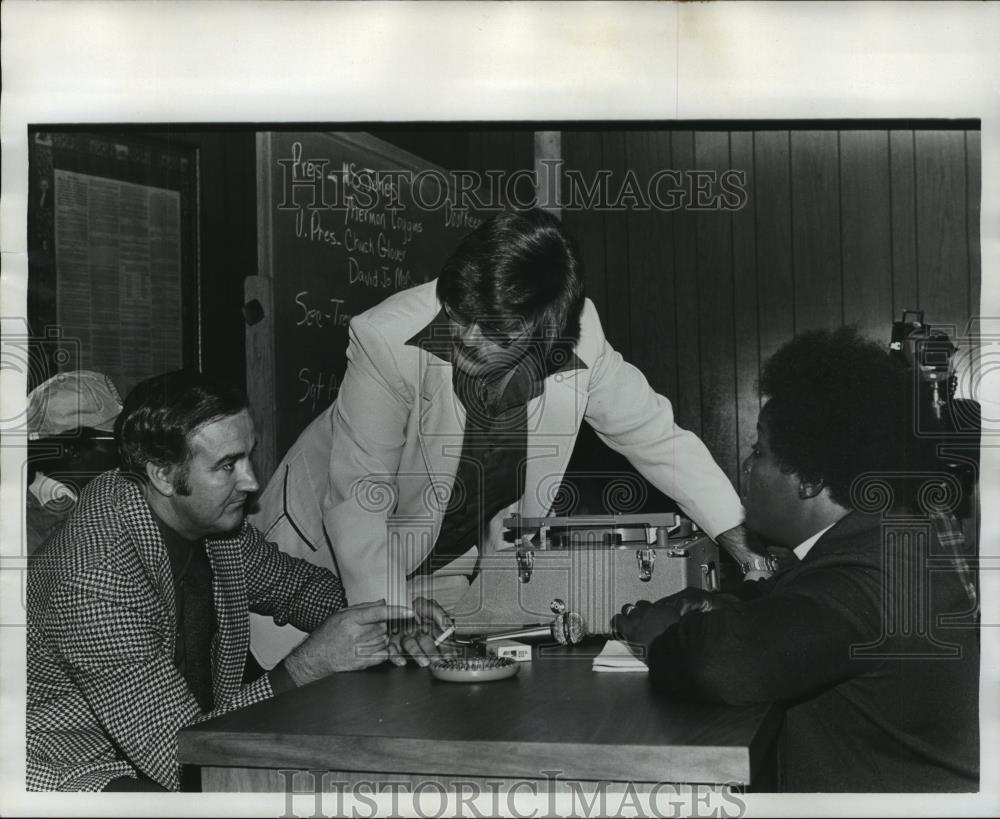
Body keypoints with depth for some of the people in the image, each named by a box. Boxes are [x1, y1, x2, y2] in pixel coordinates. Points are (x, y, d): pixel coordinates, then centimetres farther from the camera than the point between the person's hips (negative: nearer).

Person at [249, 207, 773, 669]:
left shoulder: (578, 343, -21)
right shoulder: (386, 340, -31)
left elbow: (656, 436, -6)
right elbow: (357, 499, -29)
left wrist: (740, 539, -10)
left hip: (450, 570, 3)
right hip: (327, 547, -2)